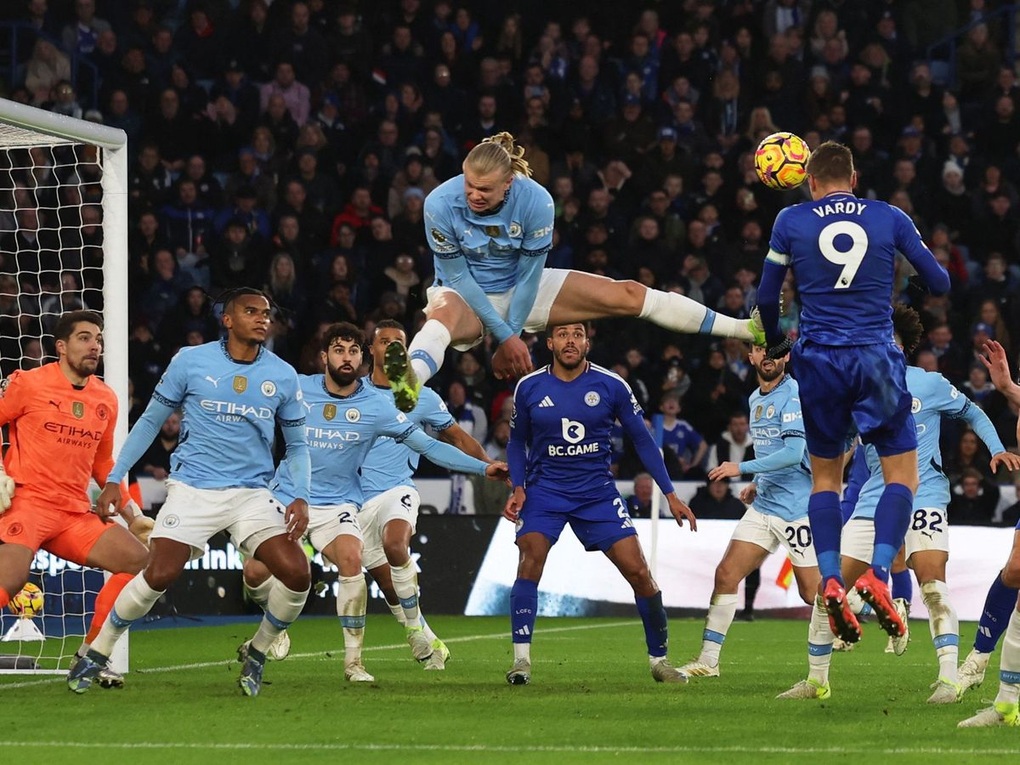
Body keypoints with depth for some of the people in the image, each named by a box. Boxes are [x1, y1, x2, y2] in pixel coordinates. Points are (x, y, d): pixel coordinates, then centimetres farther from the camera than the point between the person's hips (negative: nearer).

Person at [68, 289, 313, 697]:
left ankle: (257, 656, 11)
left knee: (296, 574, -16)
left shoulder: (283, 375, 3)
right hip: (193, 489, -2)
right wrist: (114, 479, 5)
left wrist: (301, 497, -3)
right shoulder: (190, 361, -3)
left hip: (252, 492, 2)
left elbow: (296, 443, 13)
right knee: (158, 575, -18)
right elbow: (150, 420, 8)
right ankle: (96, 655, 5)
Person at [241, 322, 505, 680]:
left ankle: (353, 661, -16)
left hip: (337, 505, -1)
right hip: (285, 498, 1)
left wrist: (484, 467, -11)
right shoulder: (297, 389, -5)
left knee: (351, 559, -28)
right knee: (255, 572, -9)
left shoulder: (376, 406, -7)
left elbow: (429, 446, -5)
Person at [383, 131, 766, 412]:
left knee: (627, 295, -5)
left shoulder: (535, 200, -23)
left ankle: (745, 329, 2)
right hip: (464, 296, -3)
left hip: (521, 290, 3)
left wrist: (512, 335, -14)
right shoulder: (440, 205, -26)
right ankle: (411, 384, -77)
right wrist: (504, 336, -19)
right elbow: (457, 276, -17)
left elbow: (529, 273, -13)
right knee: (442, 315, -42)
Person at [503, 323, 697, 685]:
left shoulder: (611, 386, -5)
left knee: (638, 571, -6)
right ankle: (521, 661, -18)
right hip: (544, 490, 0)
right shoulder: (529, 388, -2)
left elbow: (642, 439, 4)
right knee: (530, 560, -23)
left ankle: (659, 660, 12)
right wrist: (518, 487, -4)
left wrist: (670, 494, 2)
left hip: (598, 493, 0)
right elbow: (517, 441, 13)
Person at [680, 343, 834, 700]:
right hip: (765, 505, 8)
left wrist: (742, 468, -19)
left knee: (814, 593, -7)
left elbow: (793, 453, -22)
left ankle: (818, 680, -1)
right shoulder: (755, 400, 15)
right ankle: (708, 660, 8)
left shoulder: (794, 394, -12)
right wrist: (757, 484, 14)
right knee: (726, 574, 2)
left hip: (799, 507, -8)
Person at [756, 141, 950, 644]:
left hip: (819, 360, 1)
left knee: (825, 477, 14)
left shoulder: (791, 221, 3)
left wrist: (775, 344, 27)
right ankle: (878, 575, -15)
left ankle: (830, 581, -4)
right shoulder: (889, 218, 3)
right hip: (876, 357, -1)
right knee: (902, 473, 6)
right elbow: (939, 283, 7)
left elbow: (766, 297, 9)